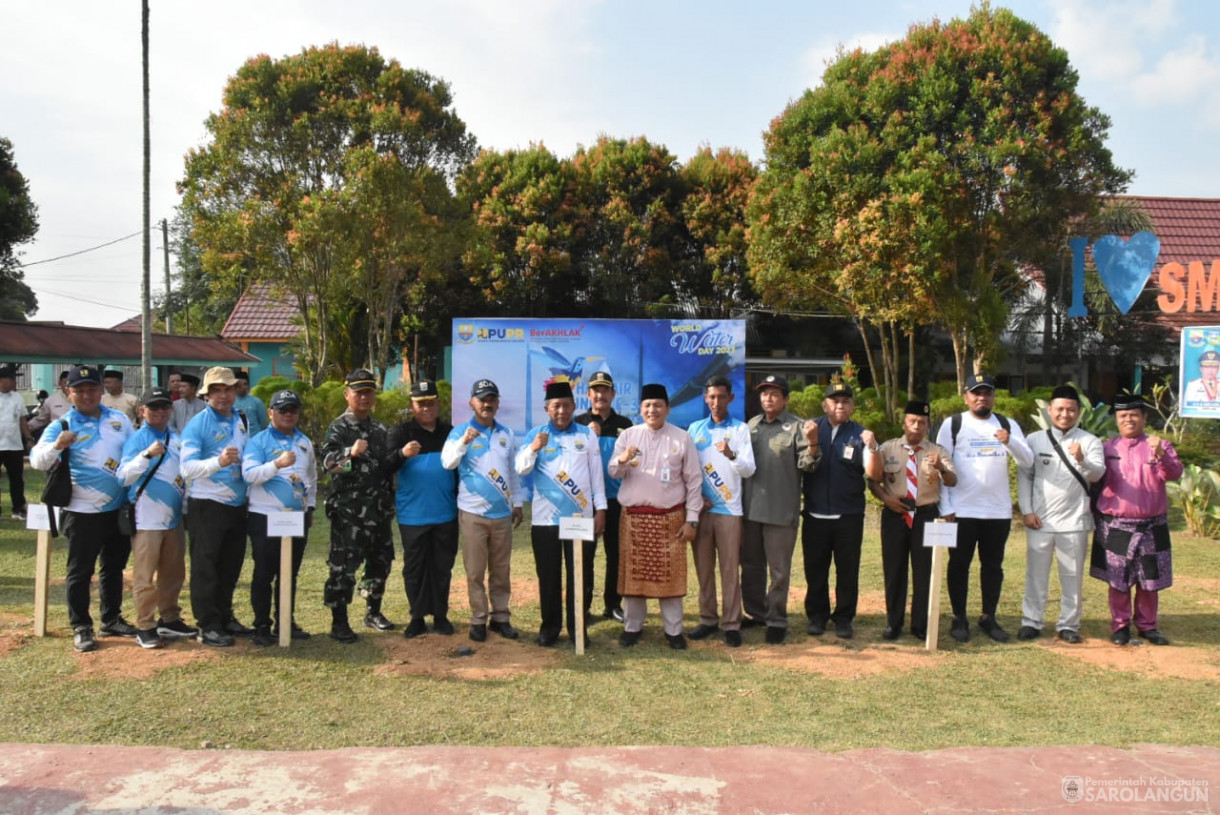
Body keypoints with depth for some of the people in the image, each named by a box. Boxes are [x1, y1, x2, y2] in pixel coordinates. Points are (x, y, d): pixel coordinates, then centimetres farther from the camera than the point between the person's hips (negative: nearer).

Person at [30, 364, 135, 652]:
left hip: (119, 508, 5)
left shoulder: (119, 420, 6)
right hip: (82, 513, -4)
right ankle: (81, 628, 16)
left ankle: (111, 620, 29)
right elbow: (37, 461, -15)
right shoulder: (61, 426, -7)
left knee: (114, 567, 16)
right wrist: (57, 445, -34)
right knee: (80, 571, 5)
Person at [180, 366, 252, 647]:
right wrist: (219, 461, -33)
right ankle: (208, 626, 9)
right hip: (207, 506, -6)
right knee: (205, 567, 1)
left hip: (237, 505, 7)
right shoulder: (197, 424, -9)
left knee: (231, 565, 15)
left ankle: (225, 618, 28)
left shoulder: (242, 421, 11)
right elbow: (187, 468, -19)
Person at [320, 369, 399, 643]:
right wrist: (351, 452, -38)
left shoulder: (380, 429, 14)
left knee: (380, 561, 14)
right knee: (343, 565, -4)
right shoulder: (339, 427, -5)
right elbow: (327, 461, -20)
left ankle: (373, 612, 29)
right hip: (349, 509, -7)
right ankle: (339, 622, 3)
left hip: (379, 508, 7)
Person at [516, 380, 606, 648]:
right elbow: (521, 469, -7)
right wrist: (533, 449, -25)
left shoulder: (587, 434, 6)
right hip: (545, 518, 0)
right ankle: (550, 625, 18)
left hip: (581, 517, 1)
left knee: (580, 574, 5)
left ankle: (577, 626, 16)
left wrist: (600, 509, 1)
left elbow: (596, 473, 6)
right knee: (548, 575, 6)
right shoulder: (535, 434, 3)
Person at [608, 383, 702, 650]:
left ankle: (673, 630, 17)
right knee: (633, 572, 8)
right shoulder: (628, 435, 4)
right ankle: (632, 627, 21)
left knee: (670, 574, 4)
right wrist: (622, 460, -25)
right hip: (633, 516, 1)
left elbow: (694, 480, 1)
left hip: (670, 517, -1)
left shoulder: (682, 438, 0)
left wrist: (692, 519, -4)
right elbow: (614, 472, -2)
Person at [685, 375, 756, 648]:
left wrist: (732, 455, -24)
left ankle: (732, 624, 6)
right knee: (703, 567, 7)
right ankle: (708, 619, 17)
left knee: (730, 568, -1)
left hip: (729, 509, -2)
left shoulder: (740, 429, 1)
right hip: (701, 507, 2)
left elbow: (749, 470, -6)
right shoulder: (695, 428, 8)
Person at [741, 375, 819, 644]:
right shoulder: (751, 425, 10)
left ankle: (776, 620, 16)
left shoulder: (797, 426, -6)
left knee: (779, 569, 4)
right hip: (751, 508, 5)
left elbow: (807, 465, -13)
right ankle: (754, 613, 31)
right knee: (750, 565, 16)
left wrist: (812, 443, -29)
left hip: (781, 511, -5)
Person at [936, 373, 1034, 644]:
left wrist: (1010, 441, -23)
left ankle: (989, 618, 23)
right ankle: (959, 619, 15)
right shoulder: (953, 424, -2)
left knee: (993, 566, 11)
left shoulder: (1008, 425, 7)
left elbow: (1027, 461, -2)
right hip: (962, 510, -3)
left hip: (999, 510, 3)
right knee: (959, 565, 4)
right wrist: (945, 507, -9)